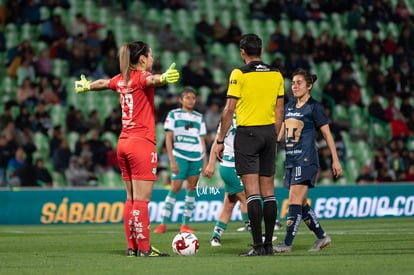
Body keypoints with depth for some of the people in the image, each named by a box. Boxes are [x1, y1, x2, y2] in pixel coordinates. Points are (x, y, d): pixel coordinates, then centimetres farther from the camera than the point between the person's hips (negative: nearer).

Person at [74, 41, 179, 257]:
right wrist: (163, 78, -59)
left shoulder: (121, 79, 12)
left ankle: (132, 247, 14)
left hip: (124, 142, 8)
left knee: (131, 197, 12)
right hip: (142, 143, -8)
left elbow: (102, 83, 33)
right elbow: (151, 80, -35)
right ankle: (144, 249, -10)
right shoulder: (141, 76, -10)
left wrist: (85, 86, 55)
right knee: (142, 198, -9)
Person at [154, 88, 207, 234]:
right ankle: (163, 224, -6)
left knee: (191, 189, 2)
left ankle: (185, 224, 6)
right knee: (175, 188, -10)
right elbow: (168, 139, -1)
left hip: (196, 157, 4)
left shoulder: (199, 117, 14)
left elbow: (202, 140, 16)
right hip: (180, 156, -4)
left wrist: (205, 161, 9)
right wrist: (172, 160, -9)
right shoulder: (173, 115, 3)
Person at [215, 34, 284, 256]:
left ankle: (258, 245, -12)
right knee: (268, 191, 8)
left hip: (247, 133, -5)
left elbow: (229, 109, -9)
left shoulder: (239, 74, -7)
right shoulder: (276, 74, 8)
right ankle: (268, 244, 9)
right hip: (269, 132, 5)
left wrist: (220, 140, -3)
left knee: (252, 191, -7)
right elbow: (279, 110, 11)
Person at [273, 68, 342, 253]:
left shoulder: (314, 107, -3)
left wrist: (335, 160, -5)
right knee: (301, 204, 8)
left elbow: (327, 134, -3)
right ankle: (322, 237, 21)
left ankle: (287, 243, -17)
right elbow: (280, 132, 20)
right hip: (290, 160, 8)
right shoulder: (289, 107, 17)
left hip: (306, 160, -8)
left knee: (294, 201, -14)